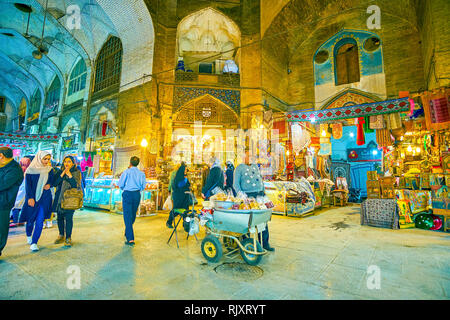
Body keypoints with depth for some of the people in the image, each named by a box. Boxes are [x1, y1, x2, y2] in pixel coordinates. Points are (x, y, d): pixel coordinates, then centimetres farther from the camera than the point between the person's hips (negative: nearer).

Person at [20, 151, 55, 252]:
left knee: (40, 220, -5)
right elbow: (28, 185, -5)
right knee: (31, 219, 11)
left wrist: (49, 185, -6)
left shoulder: (50, 170, 5)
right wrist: (30, 198, -13)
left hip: (45, 198, 1)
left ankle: (34, 243, 2)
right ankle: (28, 235, 40)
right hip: (32, 198, -1)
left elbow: (53, 180, 16)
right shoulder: (31, 170, -4)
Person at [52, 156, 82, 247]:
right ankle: (61, 236, 28)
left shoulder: (76, 173, 1)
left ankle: (68, 238, 2)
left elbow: (76, 185, -10)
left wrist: (69, 175, -16)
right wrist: (62, 174, -12)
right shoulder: (59, 171, 10)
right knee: (59, 217, 10)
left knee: (68, 218, -8)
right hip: (59, 198, 4)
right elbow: (54, 183, -2)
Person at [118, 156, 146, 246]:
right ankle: (128, 233, 39)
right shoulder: (142, 173, 2)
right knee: (133, 215, 19)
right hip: (137, 194, 4)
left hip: (127, 194, -3)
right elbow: (143, 187, 2)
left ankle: (130, 239, -6)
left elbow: (120, 184, -3)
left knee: (127, 216, -2)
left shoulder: (127, 172, -5)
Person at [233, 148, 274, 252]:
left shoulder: (255, 166, 18)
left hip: (260, 195, 6)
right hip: (248, 196, -5)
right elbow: (236, 184, -3)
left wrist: (263, 192, 15)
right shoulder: (239, 168, 0)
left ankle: (265, 242, 17)